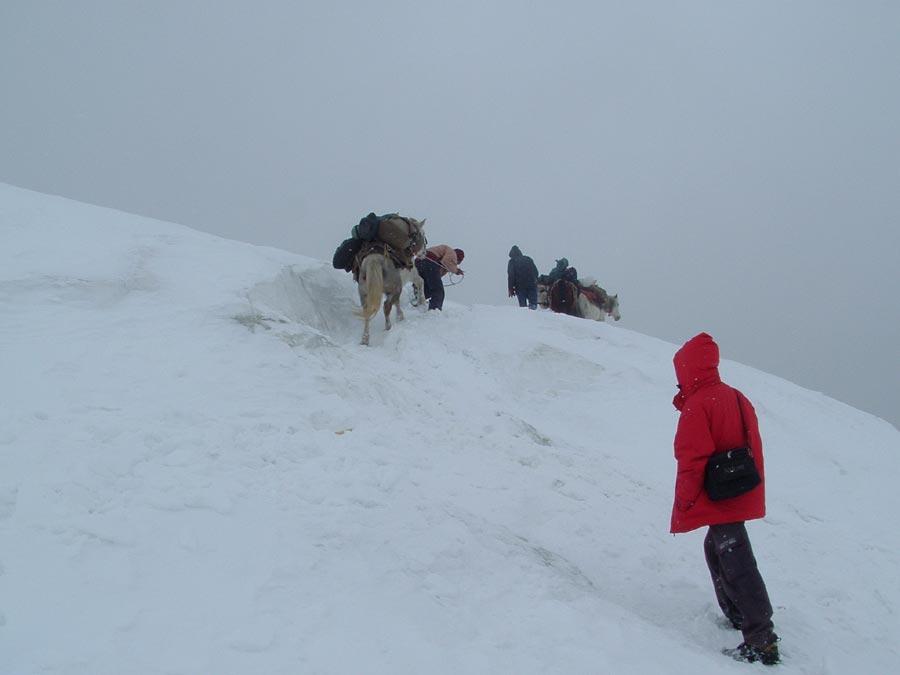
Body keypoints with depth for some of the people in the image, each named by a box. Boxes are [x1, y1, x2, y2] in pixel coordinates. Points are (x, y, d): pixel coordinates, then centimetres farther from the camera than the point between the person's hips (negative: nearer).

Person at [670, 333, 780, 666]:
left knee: (736, 566, -6)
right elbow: (751, 447, 15)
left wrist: (684, 501, -9)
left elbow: (692, 460, -20)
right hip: (744, 496, 9)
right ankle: (738, 616, 34)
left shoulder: (697, 406, -17)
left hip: (718, 499, -9)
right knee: (717, 550, 25)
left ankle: (762, 641, -5)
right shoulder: (736, 398, 9)